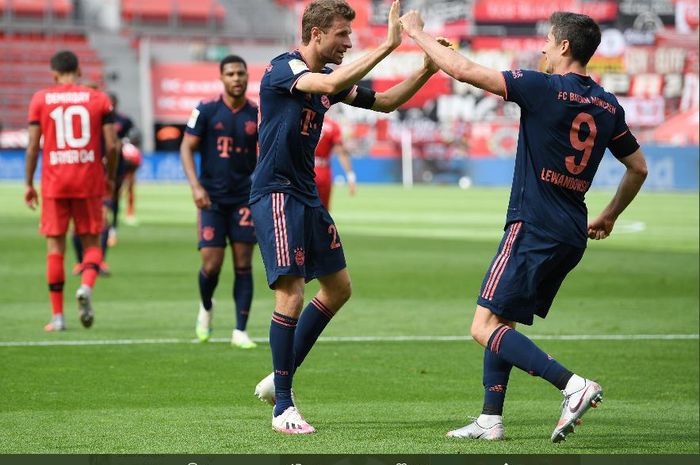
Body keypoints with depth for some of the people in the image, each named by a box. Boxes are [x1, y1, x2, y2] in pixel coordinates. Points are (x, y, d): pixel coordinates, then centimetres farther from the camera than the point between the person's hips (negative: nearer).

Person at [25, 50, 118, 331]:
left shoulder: (40, 99, 2)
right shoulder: (98, 99, 3)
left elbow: (33, 146, -1)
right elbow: (111, 145, -2)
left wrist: (28, 184, 7)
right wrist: (110, 177, 13)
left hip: (54, 184, 0)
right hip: (89, 182, 0)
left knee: (55, 246, 5)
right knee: (91, 242, 10)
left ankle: (57, 316, 5)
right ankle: (86, 286, -20)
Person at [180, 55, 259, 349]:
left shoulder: (257, 115, 3)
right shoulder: (206, 111, -3)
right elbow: (187, 148, -1)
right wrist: (196, 186, -12)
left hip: (245, 200, 2)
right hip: (212, 199, -2)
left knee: (243, 265, -2)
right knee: (211, 265, -5)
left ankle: (240, 331, 2)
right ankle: (206, 308, 27)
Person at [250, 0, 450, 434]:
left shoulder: (330, 76, 11)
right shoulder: (283, 68, -14)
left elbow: (385, 102, 18)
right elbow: (330, 85, -34)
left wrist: (427, 69, 4)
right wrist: (387, 46, -34)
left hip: (307, 196, 10)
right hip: (276, 195, -9)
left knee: (338, 288, 14)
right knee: (291, 296, -14)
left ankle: (280, 378, 24)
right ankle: (282, 408, -6)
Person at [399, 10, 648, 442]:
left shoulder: (543, 88, -12)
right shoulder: (609, 106, 9)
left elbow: (464, 70, -12)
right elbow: (639, 168, 19)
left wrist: (417, 32, 1)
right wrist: (610, 216, 32)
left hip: (533, 229, -8)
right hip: (572, 236, 8)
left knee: (486, 328, -8)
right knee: (501, 321, 18)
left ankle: (572, 384, -21)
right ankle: (491, 419, 15)